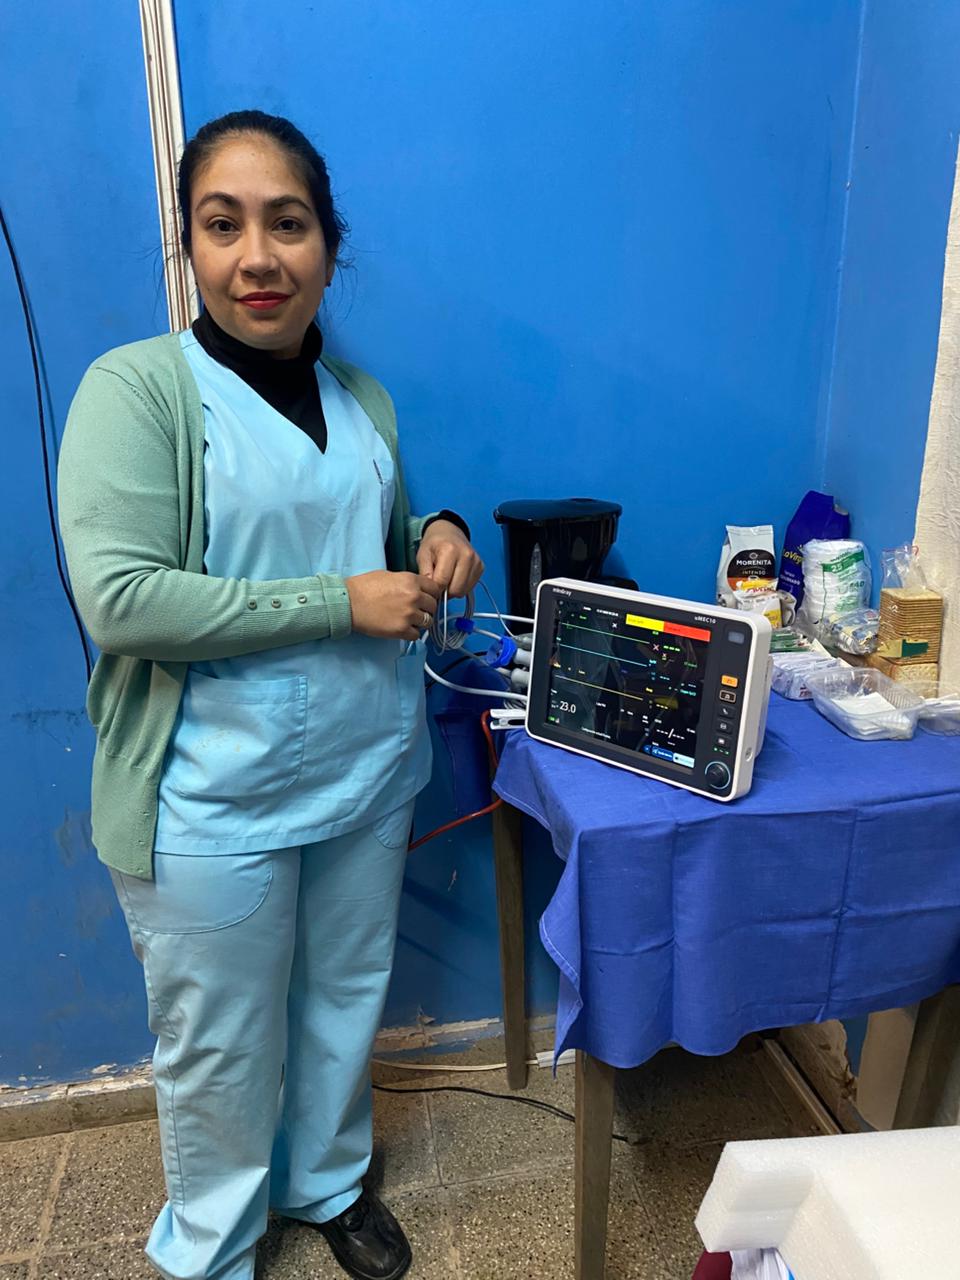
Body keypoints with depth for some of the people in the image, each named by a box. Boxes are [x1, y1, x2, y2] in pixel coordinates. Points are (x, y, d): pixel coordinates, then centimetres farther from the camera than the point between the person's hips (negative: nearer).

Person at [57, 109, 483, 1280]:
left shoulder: (361, 398, 6)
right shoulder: (136, 387, -13)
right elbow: (118, 600, -23)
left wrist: (431, 538, -5)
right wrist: (344, 604, -22)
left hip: (366, 775, 6)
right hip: (213, 800, -5)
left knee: (344, 1003, 23)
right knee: (222, 1046, 15)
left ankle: (327, 1181, 53)